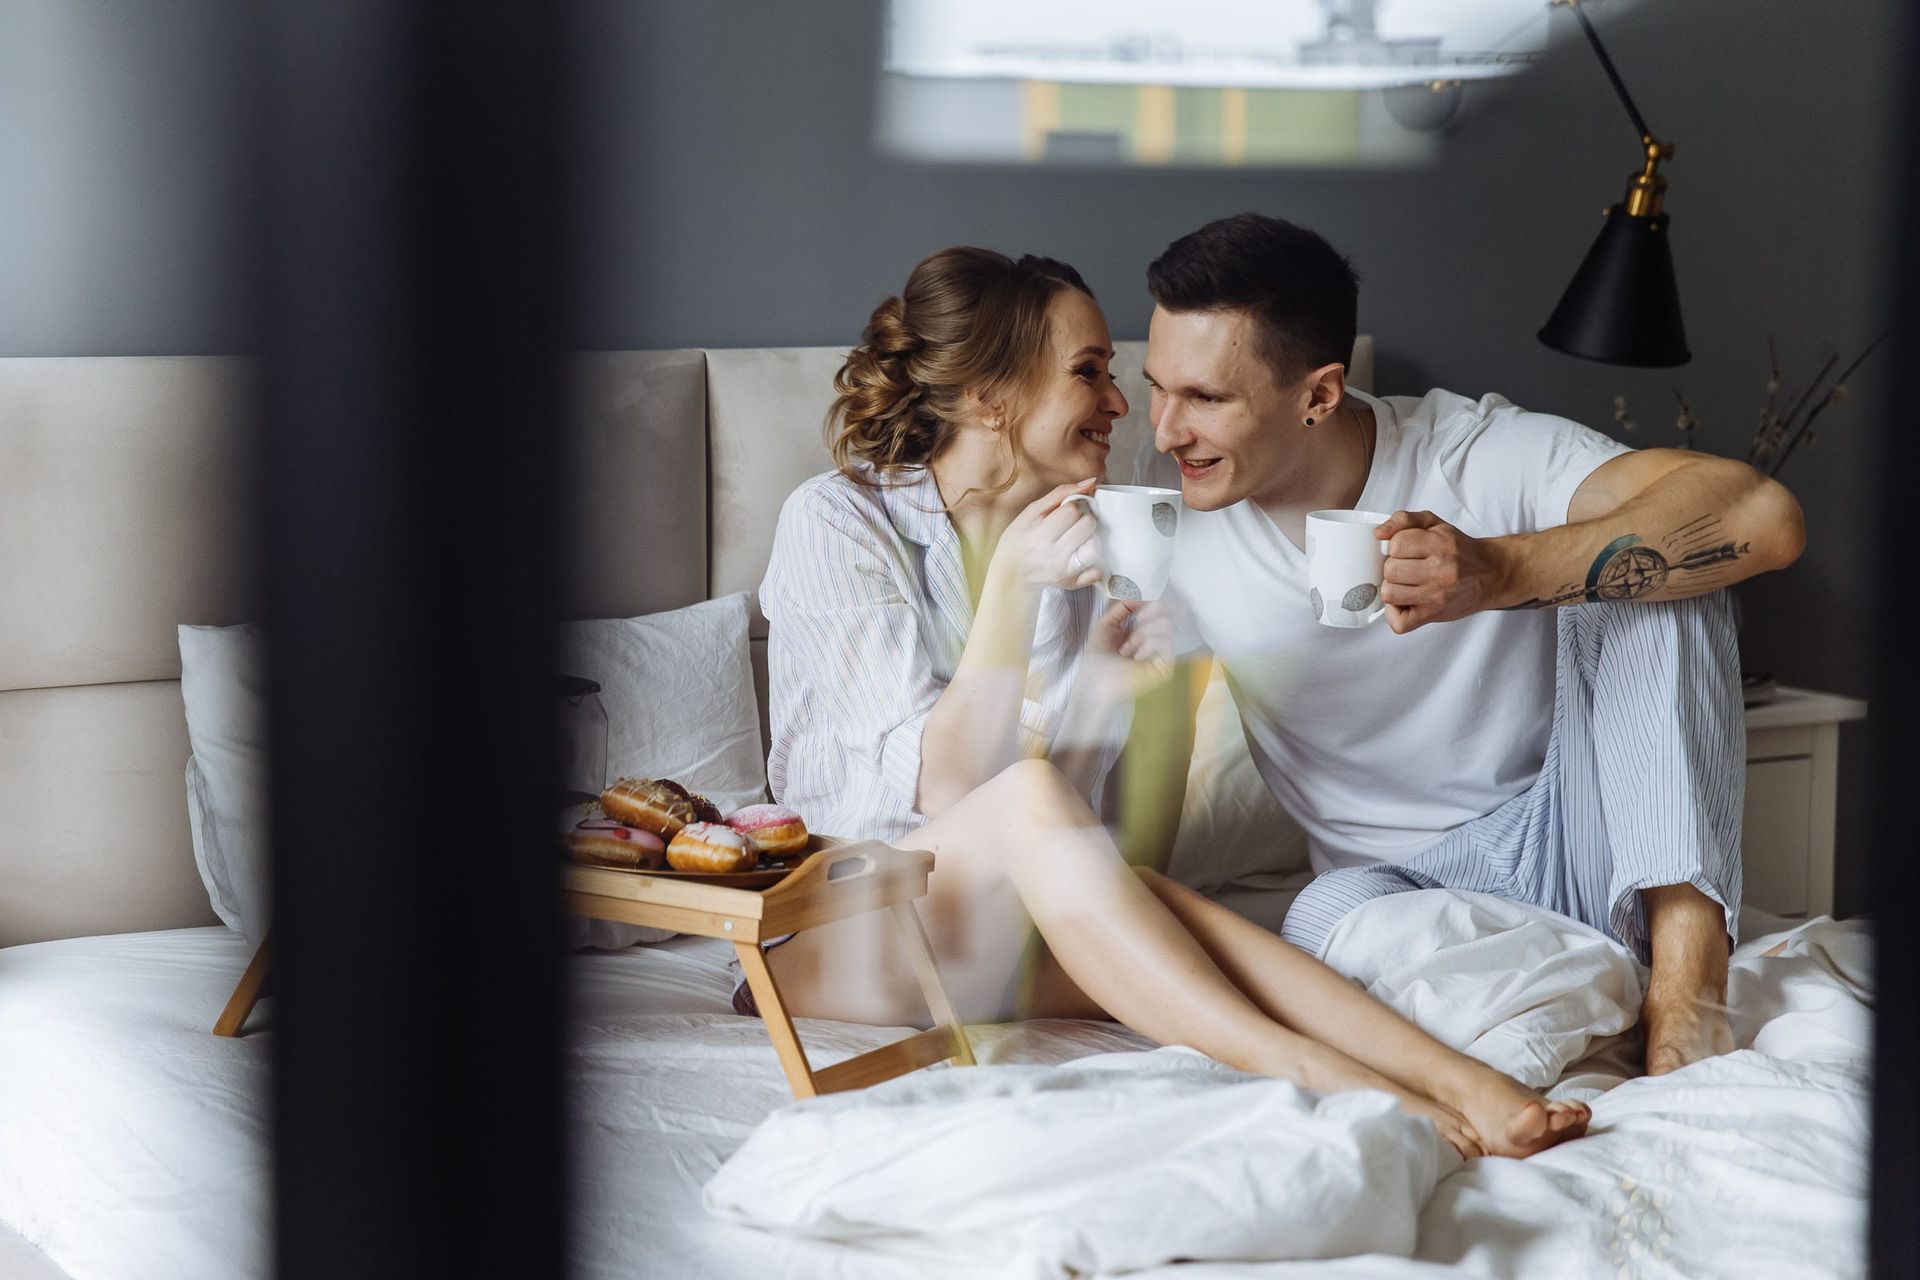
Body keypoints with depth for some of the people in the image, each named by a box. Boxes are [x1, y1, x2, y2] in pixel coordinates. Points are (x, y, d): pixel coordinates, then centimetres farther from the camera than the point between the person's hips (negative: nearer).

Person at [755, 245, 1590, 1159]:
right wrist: (1014, 585, -25)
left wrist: (1094, 699, -15)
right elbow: (941, 789, -17)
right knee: (1026, 801, -34)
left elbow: (1070, 833, 3)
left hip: (1013, 937, 5)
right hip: (839, 930, -4)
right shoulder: (835, 517, -8)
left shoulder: (1067, 547, 9)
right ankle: (1297, 1070, -41)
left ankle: (1459, 1080, -45)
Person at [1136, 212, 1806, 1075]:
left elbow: (1762, 518, -30)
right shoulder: (1176, 505, -3)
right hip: (1397, 877, 2)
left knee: (1646, 560, -25)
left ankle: (1686, 964, -31)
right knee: (1325, 922, -35)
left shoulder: (1482, 454, -14)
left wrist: (1499, 574, -41)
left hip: (1564, 839, -1)